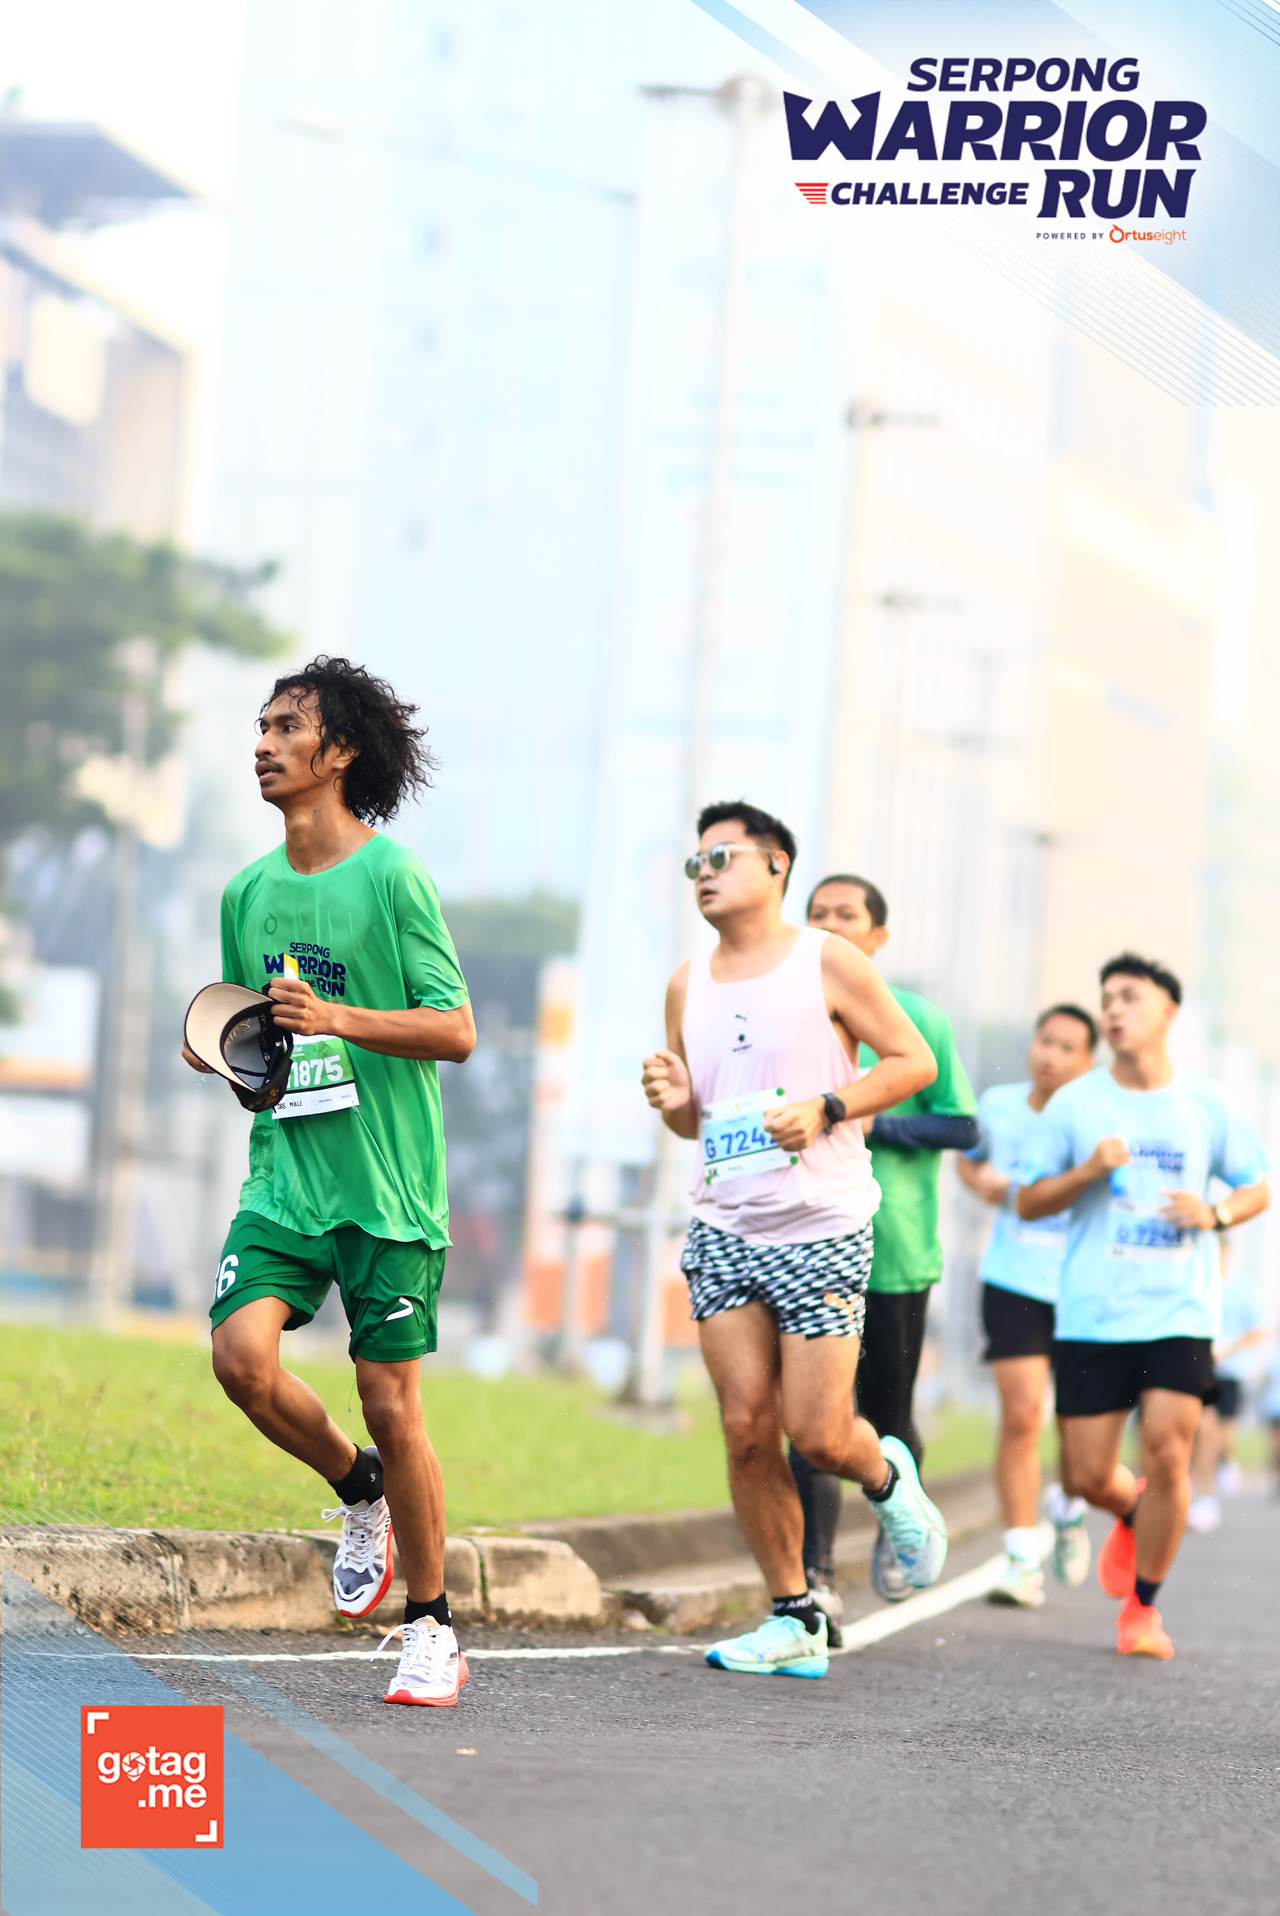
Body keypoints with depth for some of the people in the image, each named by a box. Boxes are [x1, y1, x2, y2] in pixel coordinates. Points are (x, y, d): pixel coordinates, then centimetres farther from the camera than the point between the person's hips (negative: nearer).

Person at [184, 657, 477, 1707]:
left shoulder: (392, 877, -7)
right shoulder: (247, 891, 11)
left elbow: (456, 1029, -10)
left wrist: (336, 1017, -23)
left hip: (387, 1186, -5)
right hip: (285, 1176, 5)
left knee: (391, 1403, -3)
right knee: (241, 1354, -16)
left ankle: (432, 1631, 12)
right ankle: (360, 1493, 14)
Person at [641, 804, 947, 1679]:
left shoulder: (828, 963, -3)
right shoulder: (689, 985, 11)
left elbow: (915, 1060, -1)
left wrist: (828, 1107, -15)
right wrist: (673, 1102, -4)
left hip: (823, 1229, -4)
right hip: (725, 1229, 4)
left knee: (817, 1433, -9)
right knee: (747, 1428, -3)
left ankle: (888, 1478, 28)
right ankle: (795, 1620, 7)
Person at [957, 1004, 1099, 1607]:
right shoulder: (997, 1105, 0)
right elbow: (968, 1158, 20)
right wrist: (982, 1182, -1)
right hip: (1014, 1281, 1)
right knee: (1020, 1416, -10)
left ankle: (1069, 1509, 37)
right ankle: (1022, 1562, -6)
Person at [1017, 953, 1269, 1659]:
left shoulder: (1211, 1103, 4)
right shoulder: (1074, 1104, 3)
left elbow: (1257, 1187, 14)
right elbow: (1029, 1202, 6)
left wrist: (1216, 1213, -8)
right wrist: (1088, 1171, -12)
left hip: (1180, 1311, -1)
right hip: (1091, 1313, 1)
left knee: (1167, 1450, -14)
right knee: (1086, 1476, 0)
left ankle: (1142, 1608, 3)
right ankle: (1133, 1515, 37)